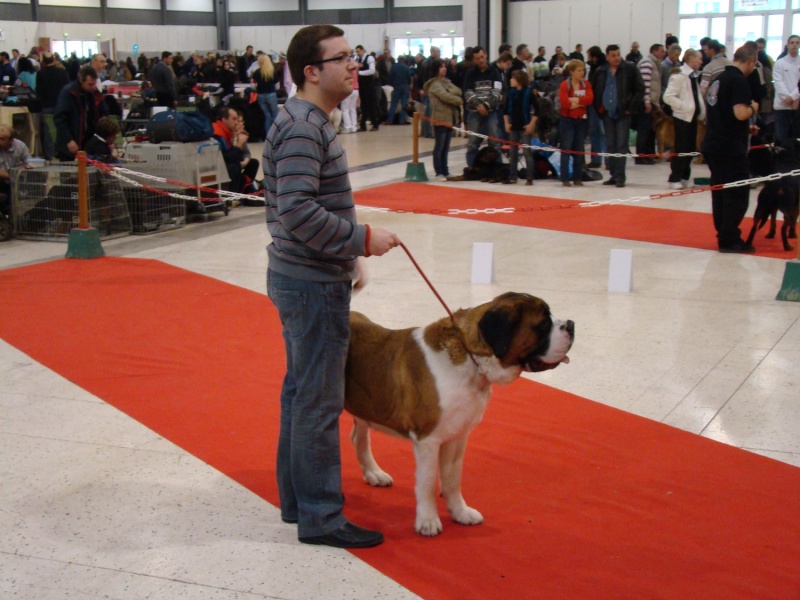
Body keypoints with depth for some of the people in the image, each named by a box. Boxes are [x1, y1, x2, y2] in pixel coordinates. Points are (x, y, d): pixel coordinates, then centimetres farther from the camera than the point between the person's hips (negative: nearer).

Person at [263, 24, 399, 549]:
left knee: (301, 391, 17)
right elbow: (298, 211, -27)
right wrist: (361, 239, -20)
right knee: (319, 402, -3)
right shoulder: (303, 128, -19)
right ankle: (320, 517, 7)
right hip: (313, 285, -11)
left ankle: (297, 498, 30)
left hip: (307, 278, 11)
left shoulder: (311, 122, 14)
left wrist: (347, 258, 20)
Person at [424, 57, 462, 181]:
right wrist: (460, 101, -15)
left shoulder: (447, 81, 17)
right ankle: (439, 173, -2)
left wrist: (451, 92, -16)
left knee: (445, 147, 11)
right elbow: (445, 96, -21)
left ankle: (445, 171, 16)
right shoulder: (434, 84, -9)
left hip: (450, 118, 8)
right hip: (440, 119, -8)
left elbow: (458, 91, 4)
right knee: (439, 147, -5)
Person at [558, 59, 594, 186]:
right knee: (566, 149, -3)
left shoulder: (586, 84, 5)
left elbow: (590, 99, -9)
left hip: (581, 119, 4)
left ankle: (578, 178, 12)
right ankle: (565, 178, 1)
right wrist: (582, 102, -10)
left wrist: (575, 100, -17)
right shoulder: (565, 85, -7)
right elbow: (564, 102, -19)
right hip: (568, 119, -4)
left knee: (579, 149, 6)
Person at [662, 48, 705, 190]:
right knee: (681, 149, -5)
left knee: (691, 148, 9)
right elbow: (668, 96, -20)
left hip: (693, 117, 8)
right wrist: (684, 106, -20)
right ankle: (675, 179, 4)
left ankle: (684, 178, 19)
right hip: (682, 116, -8)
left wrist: (702, 111, 6)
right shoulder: (679, 75, -14)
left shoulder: (694, 76, 11)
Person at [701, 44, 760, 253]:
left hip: (713, 145, 9)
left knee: (720, 193, 13)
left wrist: (745, 128, 24)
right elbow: (740, 113, -25)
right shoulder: (739, 81, -14)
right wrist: (753, 108, -3)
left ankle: (725, 236, 19)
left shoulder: (719, 79, 14)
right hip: (731, 148, -9)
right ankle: (729, 240, -1)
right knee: (738, 195, -2)